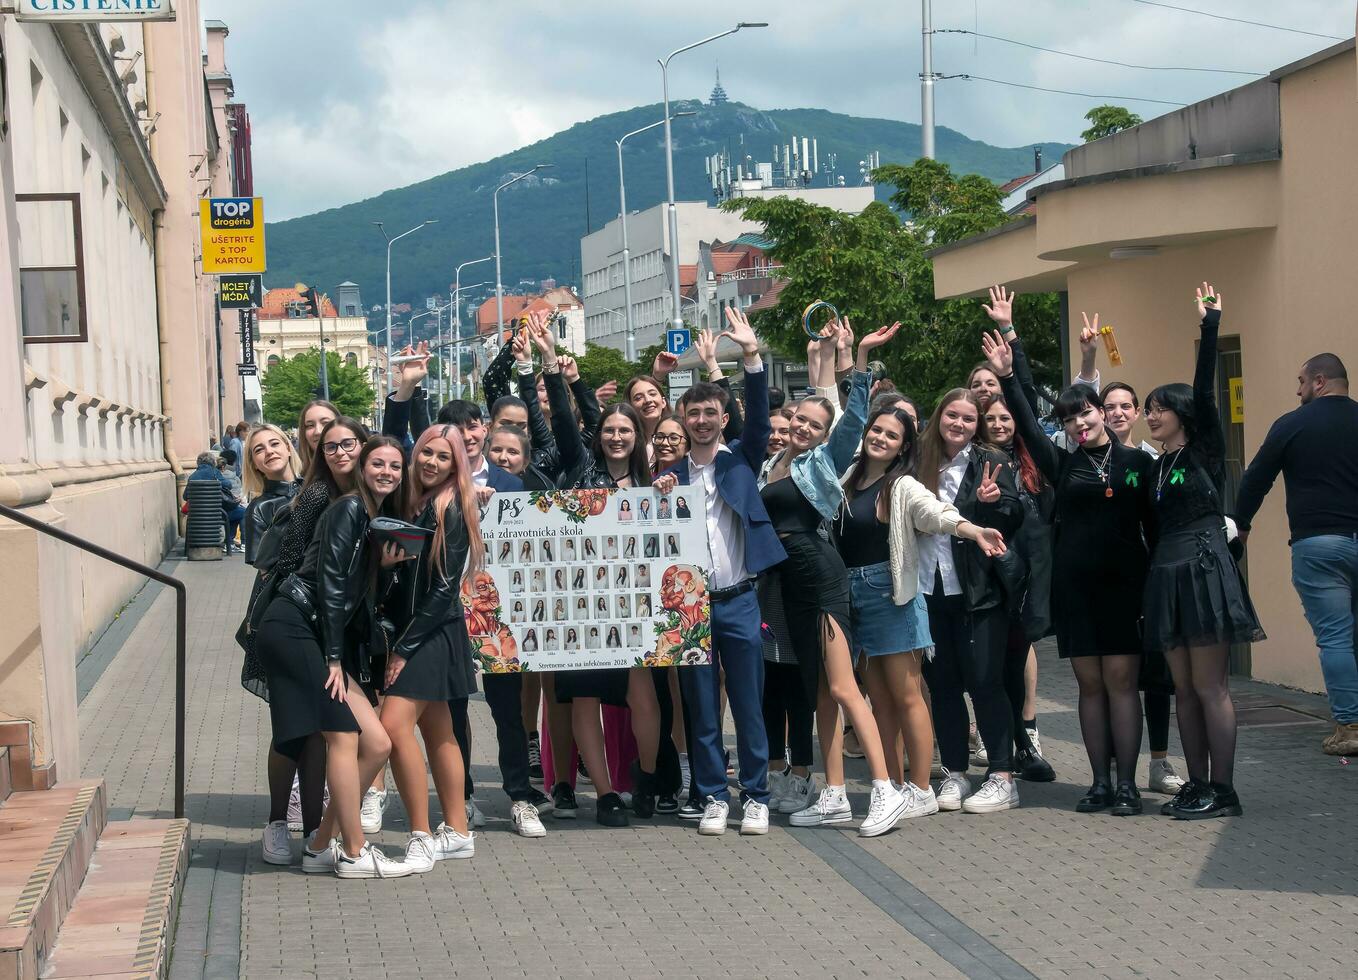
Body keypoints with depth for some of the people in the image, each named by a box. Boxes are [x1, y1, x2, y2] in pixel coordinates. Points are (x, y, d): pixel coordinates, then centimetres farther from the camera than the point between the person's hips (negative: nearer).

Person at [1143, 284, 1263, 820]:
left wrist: (1210, 325, -15)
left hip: (1204, 569, -7)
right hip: (1166, 574, 7)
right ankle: (1196, 784, 12)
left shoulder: (1205, 452, -2)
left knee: (1210, 687, -8)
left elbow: (1205, 393, -13)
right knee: (1185, 688, 8)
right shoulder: (1156, 467, 16)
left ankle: (1223, 791, -6)